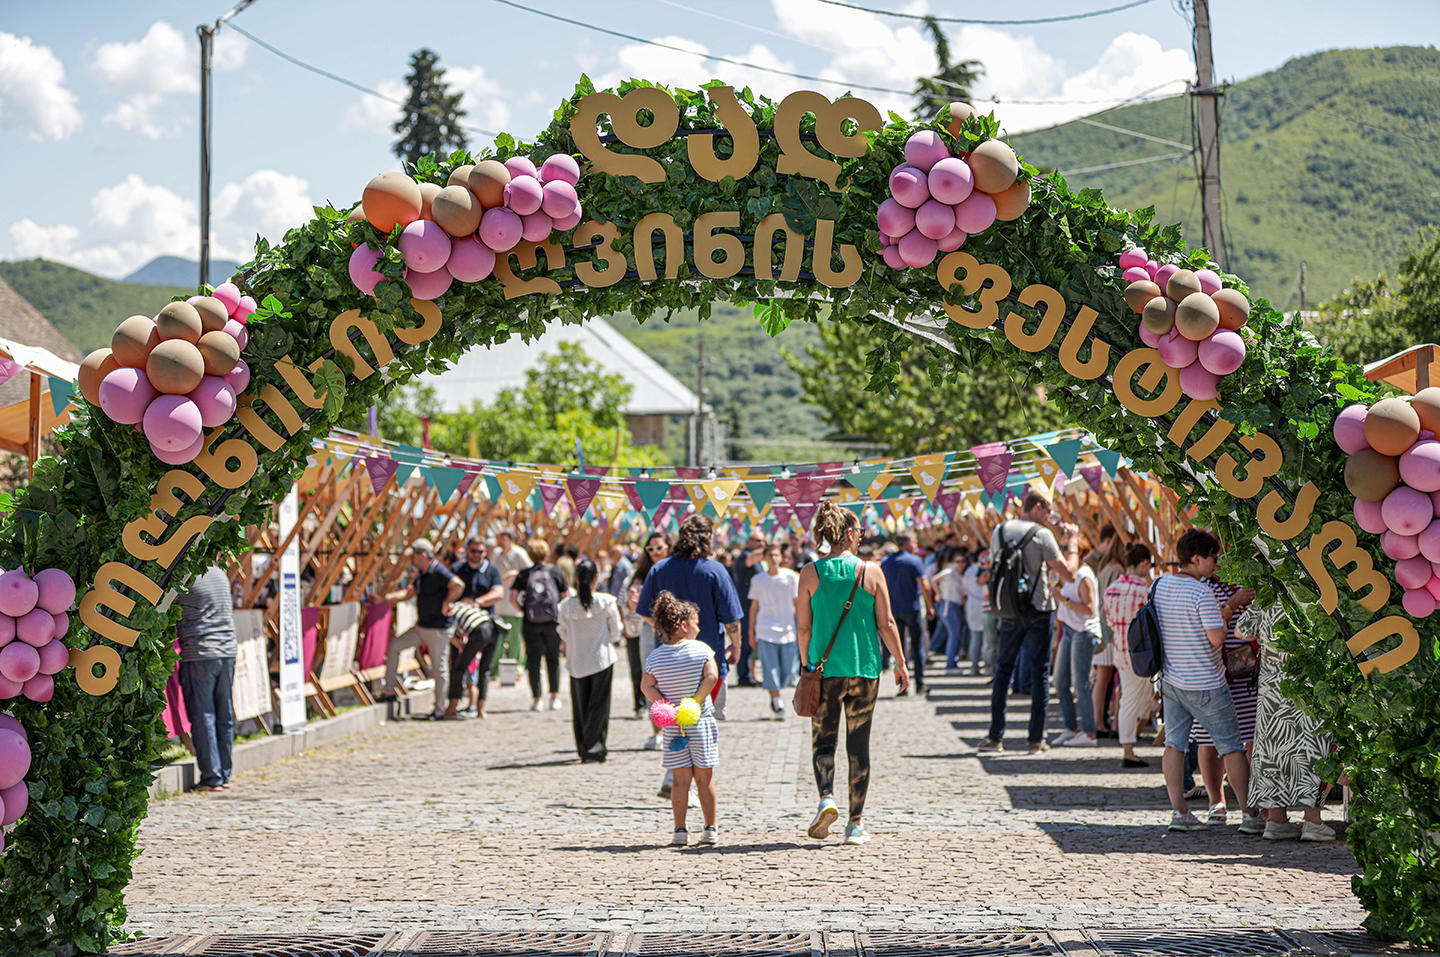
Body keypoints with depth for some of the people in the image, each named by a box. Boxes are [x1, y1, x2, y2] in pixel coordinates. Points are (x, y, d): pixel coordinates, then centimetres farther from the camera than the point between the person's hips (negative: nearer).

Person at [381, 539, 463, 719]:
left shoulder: (439, 572, -21)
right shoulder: (421, 574, 10)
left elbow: (458, 585, -36)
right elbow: (408, 593, 13)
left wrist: (447, 603, -23)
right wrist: (384, 598, 3)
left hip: (438, 630, -10)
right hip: (421, 627, 10)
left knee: (439, 669, -1)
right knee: (394, 646, 8)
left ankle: (439, 709, 10)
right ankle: (389, 691, 13)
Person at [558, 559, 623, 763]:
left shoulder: (566, 605, -7)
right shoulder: (607, 602, -10)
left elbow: (564, 634, 3)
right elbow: (616, 633, 0)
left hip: (576, 662, 2)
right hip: (602, 659, -2)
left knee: (580, 707, 12)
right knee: (599, 706, 4)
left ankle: (583, 748, 15)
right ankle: (593, 749, -3)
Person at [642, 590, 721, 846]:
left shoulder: (655, 657, 1)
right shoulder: (701, 649, -7)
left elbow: (647, 686, -2)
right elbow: (711, 676, -15)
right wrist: (696, 701, -11)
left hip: (673, 726, 2)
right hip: (702, 720, -2)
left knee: (681, 778, 7)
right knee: (705, 777, 8)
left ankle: (680, 830, 5)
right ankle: (711, 829, 11)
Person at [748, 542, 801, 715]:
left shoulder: (791, 576, 2)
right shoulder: (758, 580, 4)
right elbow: (754, 607, 10)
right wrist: (751, 634, 10)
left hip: (788, 630, 0)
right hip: (765, 630, 0)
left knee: (789, 670, 1)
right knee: (770, 669, -6)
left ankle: (776, 699, 26)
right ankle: (776, 702, 9)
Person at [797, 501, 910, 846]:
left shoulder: (810, 573, -2)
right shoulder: (870, 572, -3)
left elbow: (804, 628, 0)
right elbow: (886, 624, -1)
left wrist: (806, 664, 13)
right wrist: (900, 662, 9)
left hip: (825, 668, 0)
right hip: (864, 669, 0)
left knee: (823, 740, 9)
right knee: (858, 745, 8)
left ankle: (827, 797, -17)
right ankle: (856, 823, 9)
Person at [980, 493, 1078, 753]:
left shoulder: (999, 531, 6)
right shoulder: (1042, 534, -10)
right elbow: (1068, 573, -12)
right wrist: (1071, 542, 2)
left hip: (1008, 611, 4)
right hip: (1038, 610, -4)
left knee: (1003, 668, 12)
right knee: (1040, 671, 4)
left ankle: (995, 736, 9)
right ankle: (1036, 738, 4)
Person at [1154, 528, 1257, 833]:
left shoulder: (1159, 585, 4)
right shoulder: (1201, 593, -19)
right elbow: (1217, 637, -21)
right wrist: (1226, 614, -3)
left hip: (1171, 679, 6)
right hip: (1205, 685, -6)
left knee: (1174, 743, 8)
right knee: (1231, 746, 3)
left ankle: (1178, 812, 3)